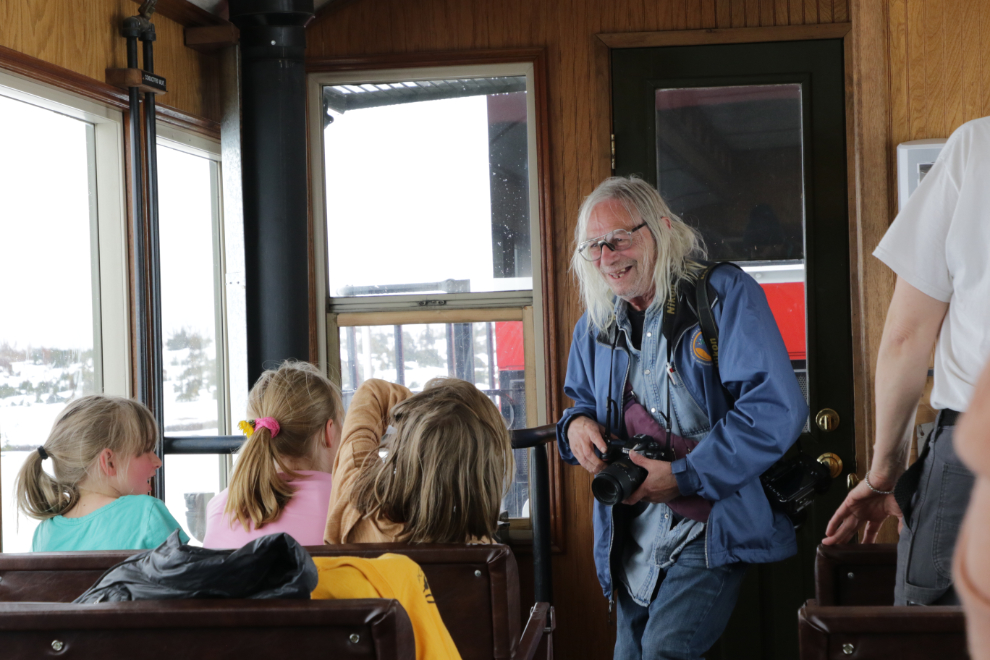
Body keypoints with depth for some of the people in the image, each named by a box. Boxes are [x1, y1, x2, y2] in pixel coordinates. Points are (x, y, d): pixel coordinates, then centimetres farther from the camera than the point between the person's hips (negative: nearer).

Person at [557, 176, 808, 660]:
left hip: (712, 525, -7)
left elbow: (776, 410, -21)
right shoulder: (595, 326, 9)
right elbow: (583, 399, 26)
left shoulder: (726, 294, -11)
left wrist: (684, 476, -21)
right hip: (635, 537, 7)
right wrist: (577, 425, -1)